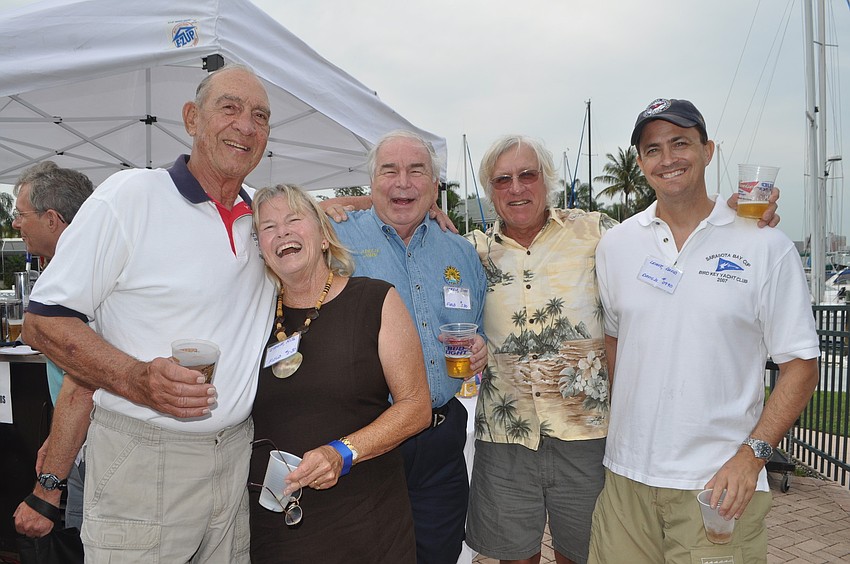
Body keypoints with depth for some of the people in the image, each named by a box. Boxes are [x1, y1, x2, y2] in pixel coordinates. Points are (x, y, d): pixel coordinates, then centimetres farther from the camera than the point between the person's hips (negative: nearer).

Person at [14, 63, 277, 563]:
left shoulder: (262, 217, 6)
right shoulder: (130, 196, -10)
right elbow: (45, 321, -9)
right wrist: (136, 380, -24)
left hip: (235, 459, 5)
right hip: (142, 461, -5)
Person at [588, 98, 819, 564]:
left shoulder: (765, 246, -4)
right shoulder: (615, 244, 4)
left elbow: (800, 364, -3)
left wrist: (753, 452, -13)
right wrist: (624, 422, 6)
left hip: (720, 482, -2)